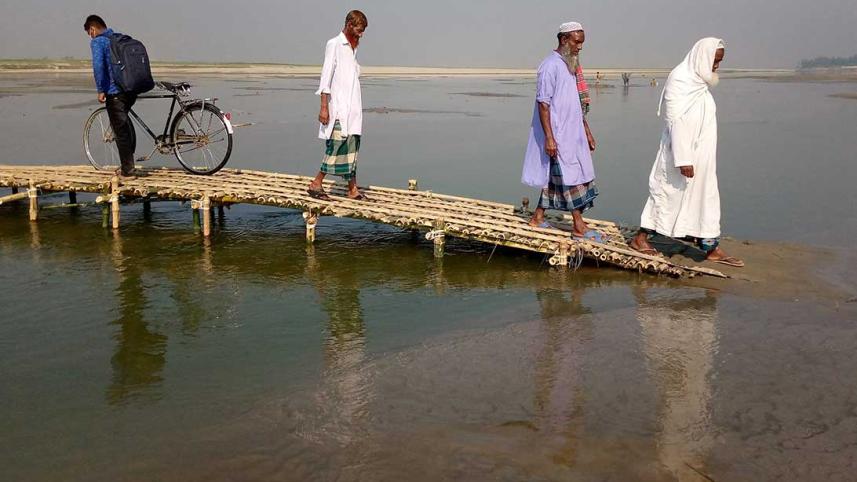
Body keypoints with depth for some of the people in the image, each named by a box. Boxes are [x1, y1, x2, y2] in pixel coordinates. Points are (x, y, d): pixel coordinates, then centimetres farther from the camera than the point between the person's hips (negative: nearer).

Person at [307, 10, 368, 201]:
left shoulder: (352, 48, 18)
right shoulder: (334, 45, -5)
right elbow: (326, 77, -11)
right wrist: (324, 107, -16)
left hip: (352, 109, 8)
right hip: (338, 108, -8)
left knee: (352, 148, 6)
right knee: (337, 146, -10)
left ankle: (352, 188, 8)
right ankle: (316, 184, -2)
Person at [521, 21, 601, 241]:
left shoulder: (572, 66, 15)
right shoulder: (550, 66, -14)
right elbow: (543, 103, -18)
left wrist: (587, 132, 20)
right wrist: (549, 138, -22)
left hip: (572, 134, 9)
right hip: (557, 136, -9)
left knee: (554, 176, 12)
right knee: (569, 177, -6)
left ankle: (538, 217, 21)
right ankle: (579, 226, -1)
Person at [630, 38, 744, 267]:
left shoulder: (700, 81, 11)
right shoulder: (679, 80, -16)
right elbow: (676, 122, -21)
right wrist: (683, 159, -24)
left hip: (701, 156, 9)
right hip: (682, 152, -9)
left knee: (705, 196, 9)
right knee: (667, 193, 2)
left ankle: (711, 247, 14)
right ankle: (640, 237, 17)